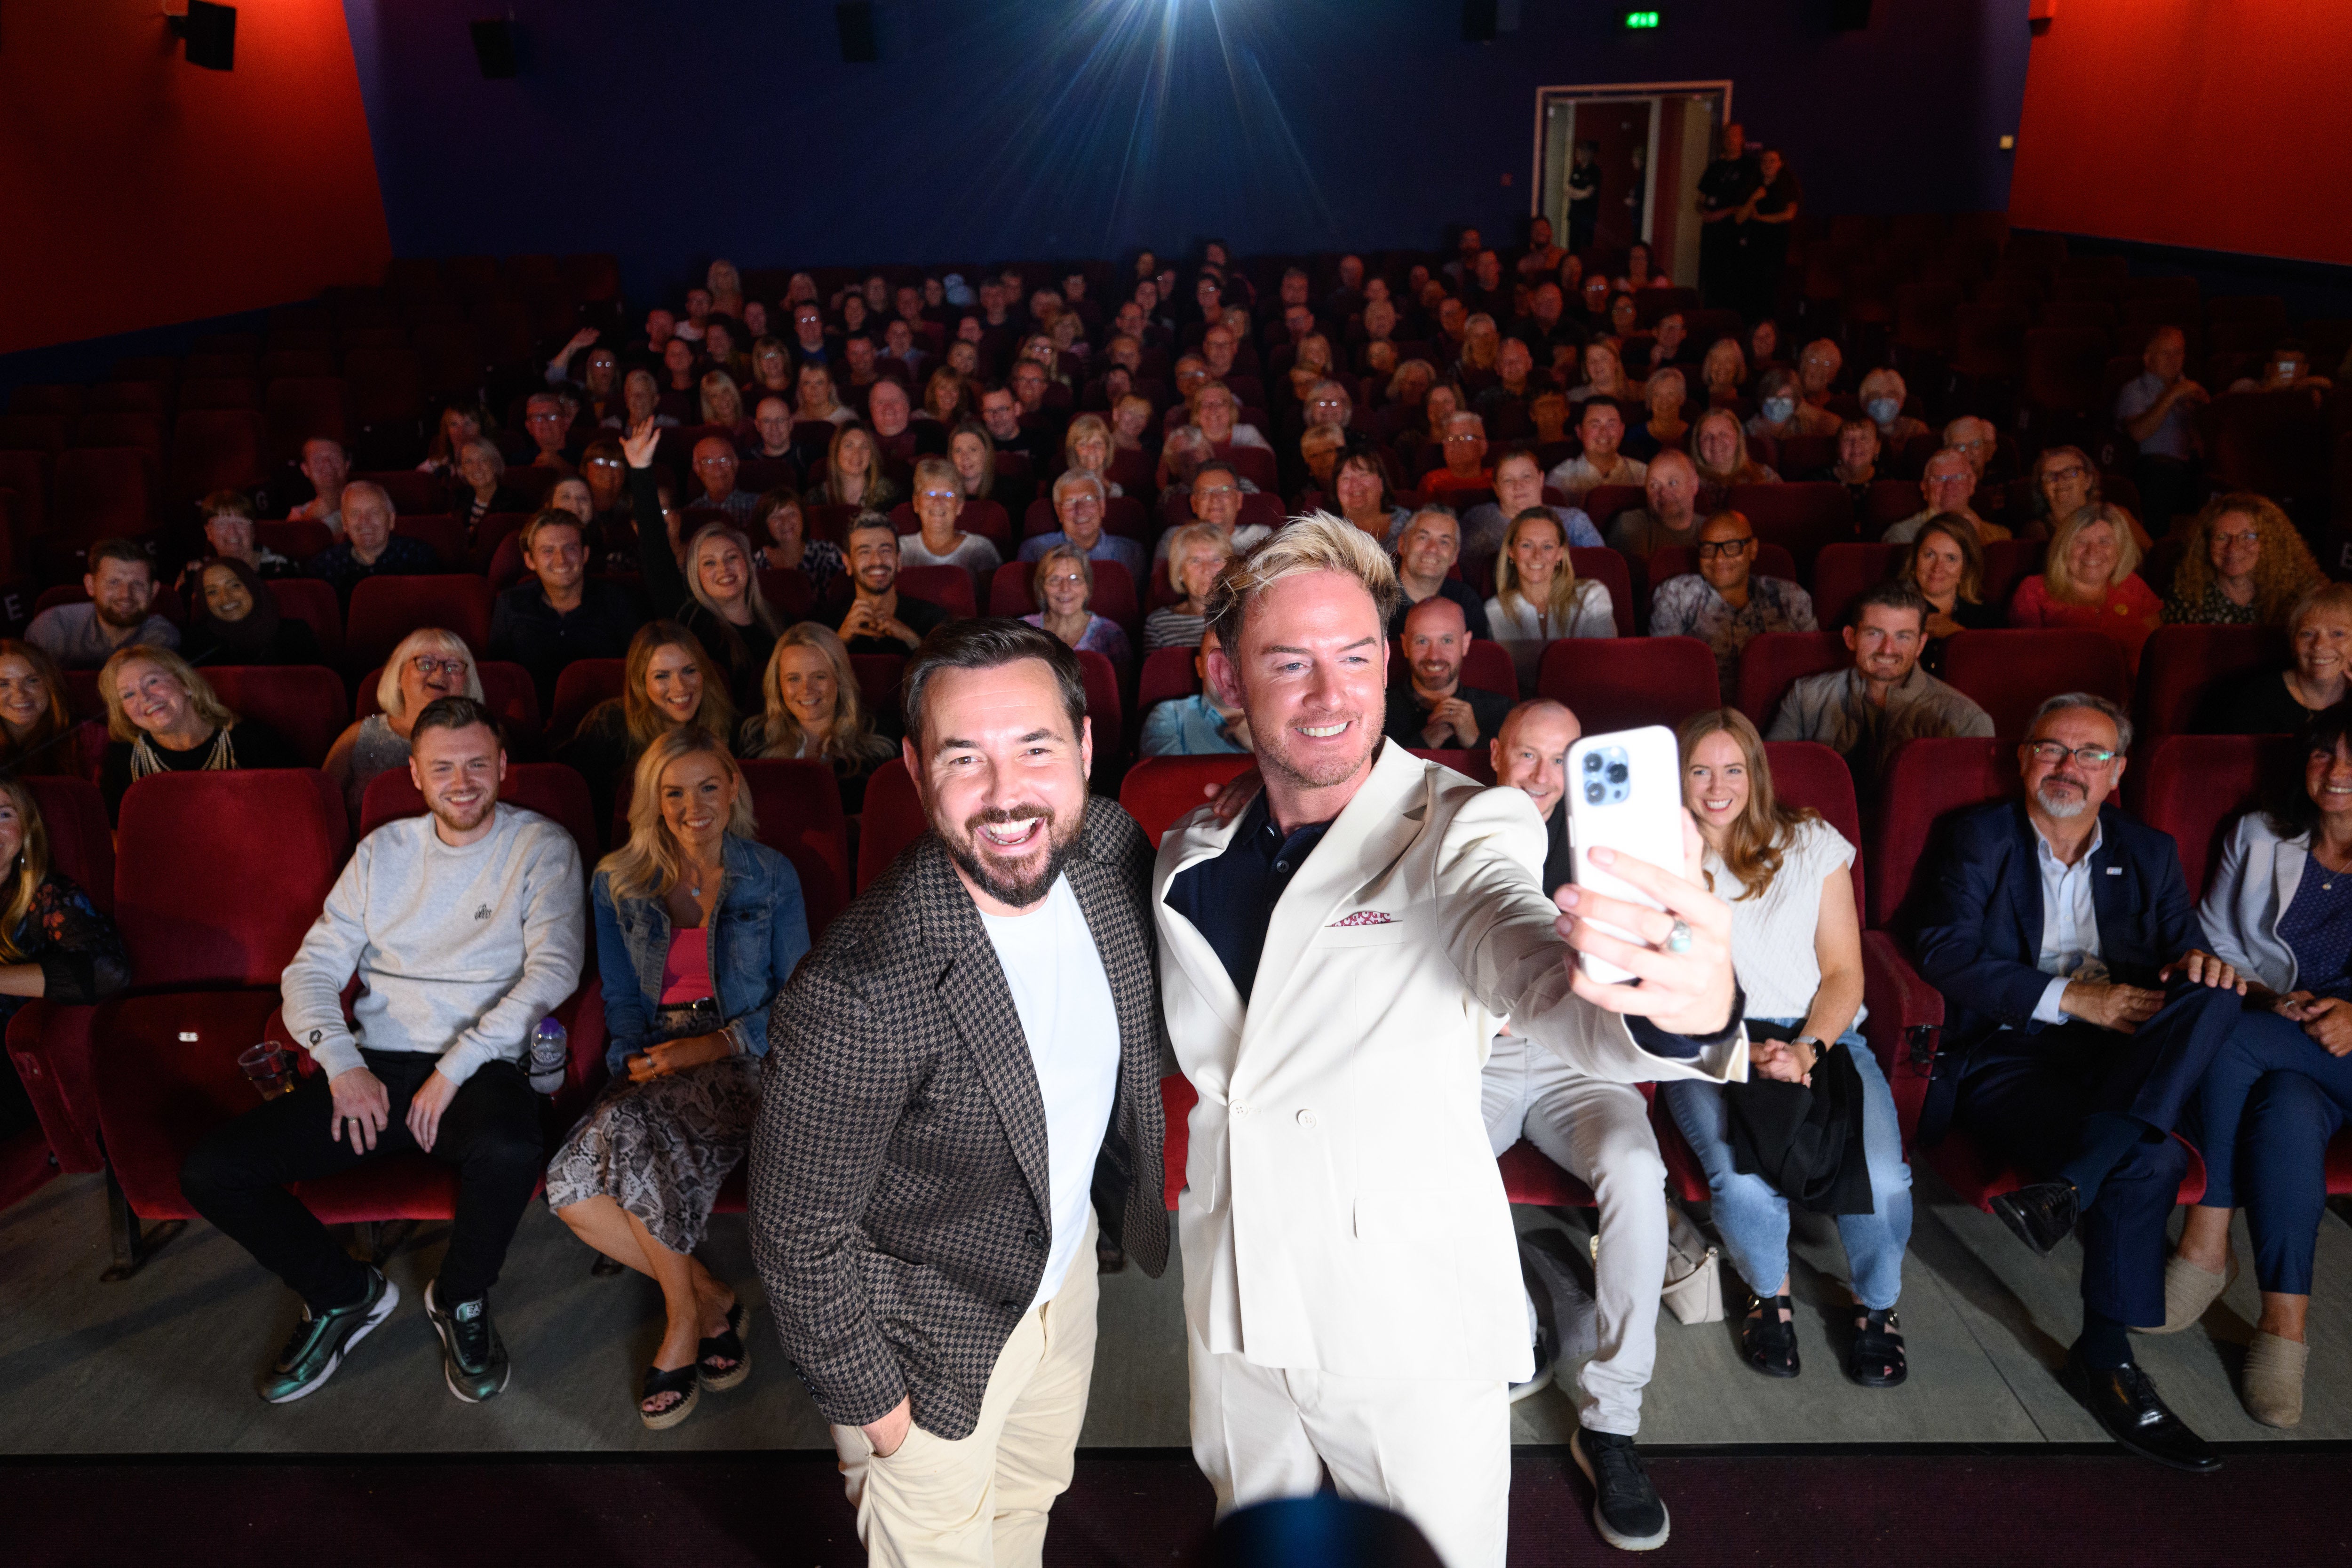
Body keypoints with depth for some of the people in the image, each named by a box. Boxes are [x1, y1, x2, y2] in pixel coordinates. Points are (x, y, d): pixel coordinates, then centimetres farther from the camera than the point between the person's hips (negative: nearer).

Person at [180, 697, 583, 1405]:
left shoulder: (541, 847, 2)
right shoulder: (383, 851, 15)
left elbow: (554, 967, -11)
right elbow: (313, 968, 11)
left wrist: (456, 1068, -17)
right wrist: (342, 1060, -8)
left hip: (479, 1068, -4)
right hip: (373, 1070, 4)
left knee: (510, 1153, -37)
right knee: (212, 1171, -13)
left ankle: (461, 1298, -3)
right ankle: (344, 1293, 12)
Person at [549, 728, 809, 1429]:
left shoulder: (772, 876, 5)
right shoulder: (618, 884, 11)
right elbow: (621, 998, 13)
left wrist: (715, 1044, -12)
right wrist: (633, 1058, -8)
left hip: (742, 1059, -3)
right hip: (654, 1066, 4)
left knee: (628, 1128, -33)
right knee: (571, 1188, -26)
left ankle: (684, 1319, -11)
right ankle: (711, 1301, -6)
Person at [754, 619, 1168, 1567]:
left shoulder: (1114, 851, -18)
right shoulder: (856, 996, -38)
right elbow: (797, 1231, -23)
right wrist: (870, 1397, -13)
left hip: (1067, 1261, 6)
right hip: (930, 1328, -6)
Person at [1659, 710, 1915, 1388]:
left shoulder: (1813, 844, 10)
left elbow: (1844, 974, 6)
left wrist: (1805, 1050, -11)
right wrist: (1741, 1050, -12)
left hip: (1821, 1033, 1)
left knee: (1882, 1177, -25)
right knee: (1742, 1180, -29)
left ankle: (1876, 1305, 8)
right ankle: (1770, 1297, 5)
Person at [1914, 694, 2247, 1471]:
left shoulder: (2149, 853, 20)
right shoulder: (1982, 838, 8)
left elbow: (2186, 949, 15)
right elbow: (1945, 955, -5)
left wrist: (2201, 963, -11)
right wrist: (2070, 997, -14)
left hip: (2118, 1059, 4)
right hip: (2004, 1054, -4)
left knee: (2215, 997, -28)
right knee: (2149, 1162, -31)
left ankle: (2070, 1184, -34)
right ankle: (2104, 1358, -16)